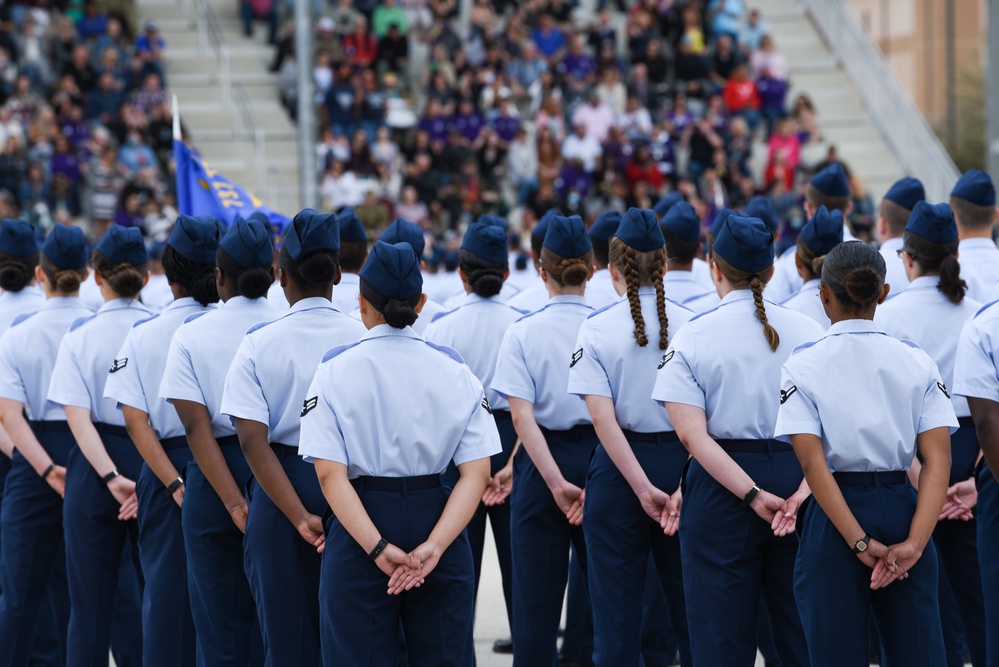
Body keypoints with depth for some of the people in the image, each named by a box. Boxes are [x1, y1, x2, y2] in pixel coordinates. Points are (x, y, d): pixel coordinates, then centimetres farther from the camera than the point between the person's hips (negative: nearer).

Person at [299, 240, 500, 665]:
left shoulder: (336, 370, -5)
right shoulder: (454, 370, 2)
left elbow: (331, 475, -15)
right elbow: (476, 473, -7)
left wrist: (378, 547, -20)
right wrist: (435, 545, -15)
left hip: (359, 530, -2)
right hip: (437, 524, 2)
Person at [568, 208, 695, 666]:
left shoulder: (596, 330, -7)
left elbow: (604, 419, -14)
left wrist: (643, 488, -16)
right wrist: (684, 486, -12)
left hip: (619, 468, -2)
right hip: (681, 461, 2)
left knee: (617, 609, 4)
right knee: (688, 602, 11)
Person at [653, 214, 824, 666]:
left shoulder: (691, 338, -4)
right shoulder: (807, 332, 2)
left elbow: (693, 434, -14)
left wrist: (753, 495, -18)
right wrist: (804, 491, -17)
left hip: (721, 488, -2)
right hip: (797, 477, 2)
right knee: (801, 630, 8)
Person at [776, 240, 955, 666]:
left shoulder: (802, 367, -4)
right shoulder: (918, 363, 2)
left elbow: (813, 463, -14)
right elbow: (938, 460, -8)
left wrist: (861, 543, -16)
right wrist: (914, 543, -15)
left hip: (835, 518, -2)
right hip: (902, 512, 2)